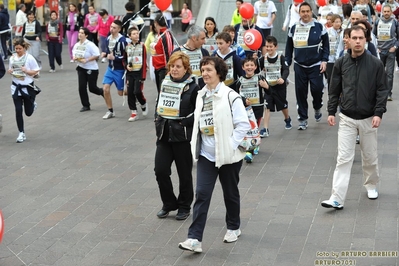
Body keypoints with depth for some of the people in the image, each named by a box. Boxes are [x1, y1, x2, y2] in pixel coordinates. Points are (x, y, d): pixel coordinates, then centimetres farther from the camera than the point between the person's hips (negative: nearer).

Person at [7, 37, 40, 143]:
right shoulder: (12, 58, 0)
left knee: (28, 112, 9)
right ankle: (21, 133, 5)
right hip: (16, 87, 3)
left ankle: (33, 104, 46)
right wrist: (10, 71, -10)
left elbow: (36, 71, -7)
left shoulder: (29, 58, -12)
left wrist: (27, 71, -23)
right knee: (18, 110, -4)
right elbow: (10, 69, 13)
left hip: (27, 87, -2)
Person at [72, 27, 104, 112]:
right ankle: (85, 105, 10)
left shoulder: (90, 45, -17)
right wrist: (74, 58, -7)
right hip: (81, 68, 6)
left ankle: (104, 93, 33)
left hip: (91, 69, -6)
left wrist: (86, 60, -24)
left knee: (92, 88, 1)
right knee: (82, 87, -2)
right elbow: (74, 54, 17)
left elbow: (97, 55, -20)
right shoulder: (77, 45, 4)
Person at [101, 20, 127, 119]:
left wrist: (114, 58, -26)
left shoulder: (122, 40, -20)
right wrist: (105, 54, -3)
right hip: (110, 68, 6)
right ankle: (110, 111, 8)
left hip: (119, 70, -6)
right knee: (105, 88, -6)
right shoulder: (108, 38, 2)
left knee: (121, 93, 4)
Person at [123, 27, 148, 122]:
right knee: (130, 93, 1)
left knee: (137, 92, -14)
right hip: (130, 73, 4)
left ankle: (144, 104, 17)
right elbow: (124, 60, 17)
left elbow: (144, 61, -6)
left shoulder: (142, 46, -3)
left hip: (139, 73, -4)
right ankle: (134, 113, 11)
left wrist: (143, 76, -11)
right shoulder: (127, 47, 6)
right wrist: (126, 66, -6)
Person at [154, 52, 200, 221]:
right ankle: (169, 203, 19)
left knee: (184, 173, 8)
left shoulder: (192, 88, -8)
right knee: (160, 170, -1)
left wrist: (183, 123, -16)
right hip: (164, 135, 5)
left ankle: (184, 206, 25)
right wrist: (159, 120, 7)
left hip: (183, 136, -5)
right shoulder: (165, 84, 9)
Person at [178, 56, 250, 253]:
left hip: (228, 156, -4)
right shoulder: (201, 96, 7)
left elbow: (243, 125, -14)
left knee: (230, 193, 13)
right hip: (206, 155, 4)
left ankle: (233, 228, 36)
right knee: (202, 194, -5)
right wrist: (195, 144, 7)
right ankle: (194, 239, -8)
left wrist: (230, 146, -18)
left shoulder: (230, 96, -13)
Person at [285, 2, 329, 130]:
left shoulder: (319, 27, -2)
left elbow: (326, 45, 2)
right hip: (299, 66, 2)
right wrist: (287, 63, 6)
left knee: (317, 89, -8)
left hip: (316, 66, -2)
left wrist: (324, 60, -7)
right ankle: (302, 119, 12)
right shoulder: (294, 28, 6)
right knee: (300, 92, 2)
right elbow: (289, 47, 12)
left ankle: (317, 108, 25)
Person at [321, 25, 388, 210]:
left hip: (368, 119, 0)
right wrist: (331, 112, 0)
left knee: (370, 157, 14)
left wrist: (379, 113, -14)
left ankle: (371, 185, 39)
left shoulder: (376, 64, -5)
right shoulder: (341, 63, -1)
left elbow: (382, 90, -4)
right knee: (343, 158, -5)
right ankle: (337, 199, -8)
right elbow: (334, 90, 6)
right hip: (347, 118, 0)